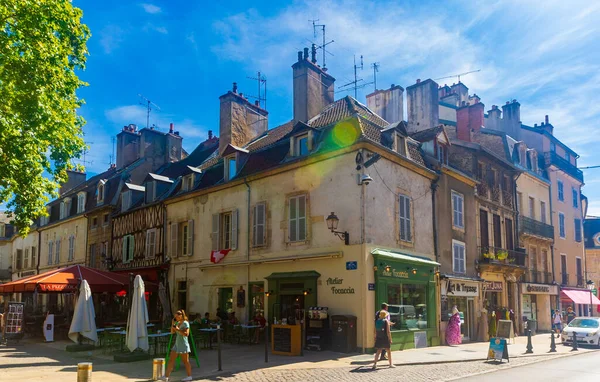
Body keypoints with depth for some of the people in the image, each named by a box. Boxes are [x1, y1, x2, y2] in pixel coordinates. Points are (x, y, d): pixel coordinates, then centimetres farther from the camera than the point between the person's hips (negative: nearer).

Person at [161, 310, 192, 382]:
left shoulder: (185, 323, -12)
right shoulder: (177, 323, 13)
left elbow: (187, 334, -20)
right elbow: (172, 332, 11)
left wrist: (178, 330, -22)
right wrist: (172, 323, 0)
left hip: (183, 344, -8)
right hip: (177, 344, 8)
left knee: (185, 361, -1)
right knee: (171, 360, 5)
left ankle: (189, 376, 9)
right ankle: (166, 376, 7)